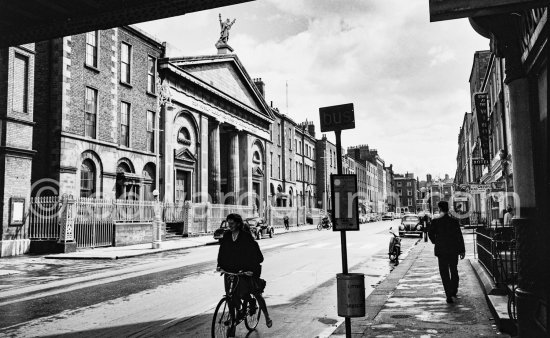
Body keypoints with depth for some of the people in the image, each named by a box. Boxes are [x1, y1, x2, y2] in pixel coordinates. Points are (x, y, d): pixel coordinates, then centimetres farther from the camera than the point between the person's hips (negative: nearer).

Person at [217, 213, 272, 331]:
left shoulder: (246, 236, -11)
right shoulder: (226, 236, 4)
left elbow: (255, 253, -13)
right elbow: (222, 252, 10)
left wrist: (253, 269, -22)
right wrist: (220, 265, -3)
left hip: (247, 271, -4)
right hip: (231, 271, 4)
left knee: (257, 294, 6)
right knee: (233, 297, -1)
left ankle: (267, 316, 26)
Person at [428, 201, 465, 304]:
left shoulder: (435, 222, -9)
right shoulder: (454, 221, -4)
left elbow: (430, 234, -8)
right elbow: (459, 236, -3)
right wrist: (462, 250, 1)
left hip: (441, 250, -2)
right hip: (454, 250, 2)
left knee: (444, 273, 3)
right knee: (454, 271, 21)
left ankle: (449, 295, -2)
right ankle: (454, 291, 31)